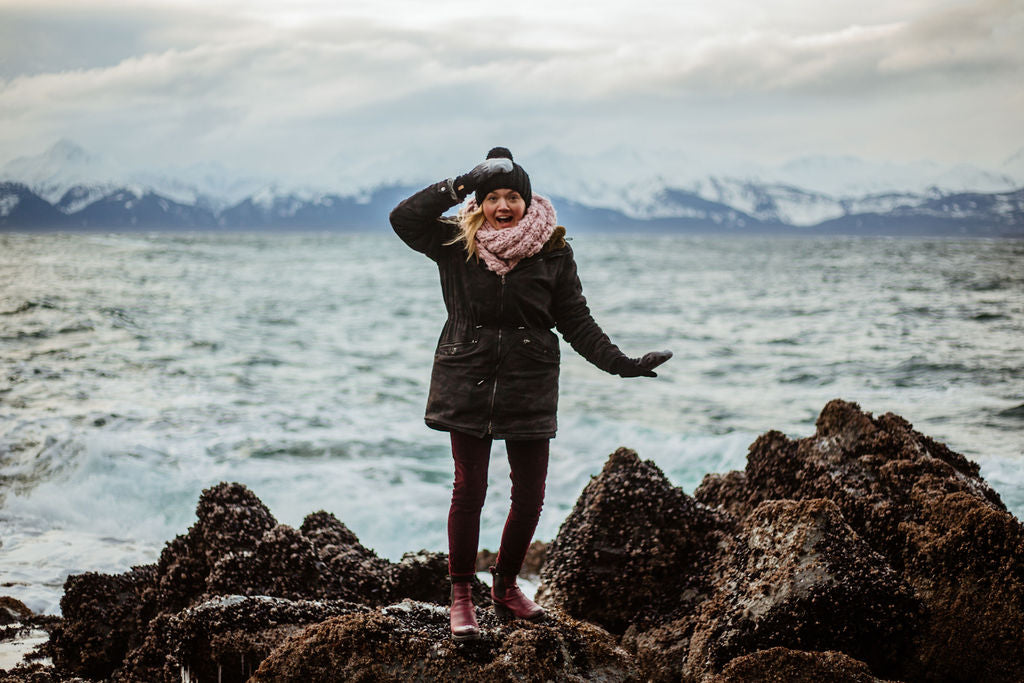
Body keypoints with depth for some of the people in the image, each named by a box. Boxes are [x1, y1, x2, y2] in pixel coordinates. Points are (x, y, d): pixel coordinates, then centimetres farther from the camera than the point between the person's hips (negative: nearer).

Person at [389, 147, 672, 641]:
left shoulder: (552, 252, 0)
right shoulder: (457, 244, -1)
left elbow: (576, 321, 3)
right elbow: (403, 218, -13)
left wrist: (621, 364, -6)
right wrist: (459, 186, -17)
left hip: (529, 388, 1)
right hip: (468, 384, -1)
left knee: (530, 494, 5)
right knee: (469, 489, 0)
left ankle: (506, 586, 26)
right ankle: (461, 598, 12)